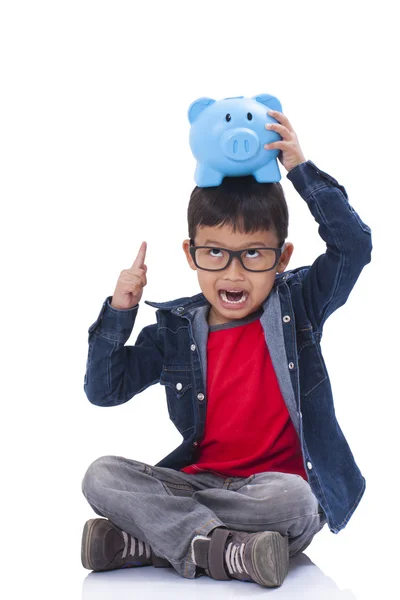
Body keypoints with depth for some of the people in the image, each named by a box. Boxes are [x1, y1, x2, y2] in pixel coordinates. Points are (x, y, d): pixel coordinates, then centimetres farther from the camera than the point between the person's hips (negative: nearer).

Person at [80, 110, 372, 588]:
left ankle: (144, 540, -24)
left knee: (290, 497, -37)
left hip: (276, 482, -2)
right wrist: (118, 313, -6)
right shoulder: (176, 329, 5)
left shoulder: (299, 304, 1)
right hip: (201, 479, 3)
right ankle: (223, 549, -33)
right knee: (102, 475, -18)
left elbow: (354, 245, -12)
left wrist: (301, 170, -13)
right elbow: (104, 390, 7)